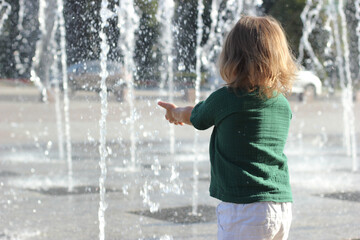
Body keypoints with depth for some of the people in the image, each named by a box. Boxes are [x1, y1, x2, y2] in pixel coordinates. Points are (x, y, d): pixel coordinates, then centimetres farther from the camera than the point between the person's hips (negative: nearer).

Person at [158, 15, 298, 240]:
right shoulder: (283, 105, 8)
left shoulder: (224, 99, -9)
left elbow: (195, 116, 13)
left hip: (245, 209, -7)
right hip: (284, 208, 7)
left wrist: (176, 113, 36)